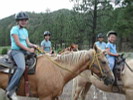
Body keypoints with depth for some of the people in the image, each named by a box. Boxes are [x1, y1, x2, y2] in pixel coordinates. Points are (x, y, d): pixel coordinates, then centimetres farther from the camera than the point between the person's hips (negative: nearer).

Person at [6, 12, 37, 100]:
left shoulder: (25, 31, 18)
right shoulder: (15, 29, -6)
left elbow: (28, 43, 14)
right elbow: (17, 43, -14)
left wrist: (33, 45, -6)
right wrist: (29, 49, -17)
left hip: (24, 51, 9)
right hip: (16, 51, -9)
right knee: (22, 67, -31)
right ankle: (10, 90, -27)